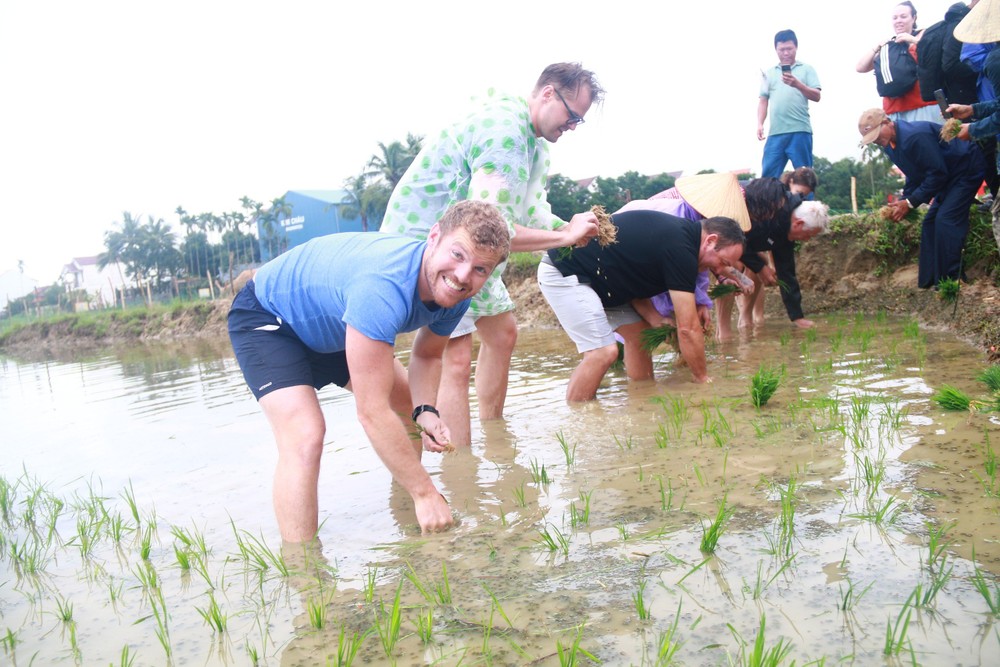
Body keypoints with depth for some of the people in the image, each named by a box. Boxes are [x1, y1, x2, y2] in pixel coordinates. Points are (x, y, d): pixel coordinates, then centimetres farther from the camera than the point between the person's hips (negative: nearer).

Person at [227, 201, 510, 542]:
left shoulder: (455, 295, -17)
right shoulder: (384, 287, -43)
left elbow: (427, 355, 3)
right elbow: (372, 413, -39)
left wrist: (425, 410, -18)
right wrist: (426, 493, -32)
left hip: (328, 321, 8)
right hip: (266, 317, -8)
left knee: (409, 404, 12)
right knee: (305, 438, -27)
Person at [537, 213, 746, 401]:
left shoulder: (674, 233, 7)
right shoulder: (681, 249, -22)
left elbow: (633, 284, 10)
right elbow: (688, 329, -18)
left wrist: (658, 322, -4)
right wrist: (703, 378, -7)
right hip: (562, 274, -10)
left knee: (641, 331, 11)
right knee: (603, 352, -17)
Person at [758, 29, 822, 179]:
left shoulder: (806, 69, 10)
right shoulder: (769, 73, 18)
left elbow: (816, 96, 1)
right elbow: (763, 101, 15)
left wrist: (797, 84, -14)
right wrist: (760, 124, 1)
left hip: (800, 131, -2)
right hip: (775, 132, 2)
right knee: (768, 176, -2)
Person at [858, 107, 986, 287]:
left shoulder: (915, 135, -31)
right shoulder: (890, 146, 0)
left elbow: (938, 172, -29)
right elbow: (914, 177, 8)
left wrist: (911, 203, -24)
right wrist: (903, 203, -5)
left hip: (968, 169, -10)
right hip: (949, 176, 10)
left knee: (946, 219, -19)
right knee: (931, 221, 6)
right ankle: (928, 283, 10)